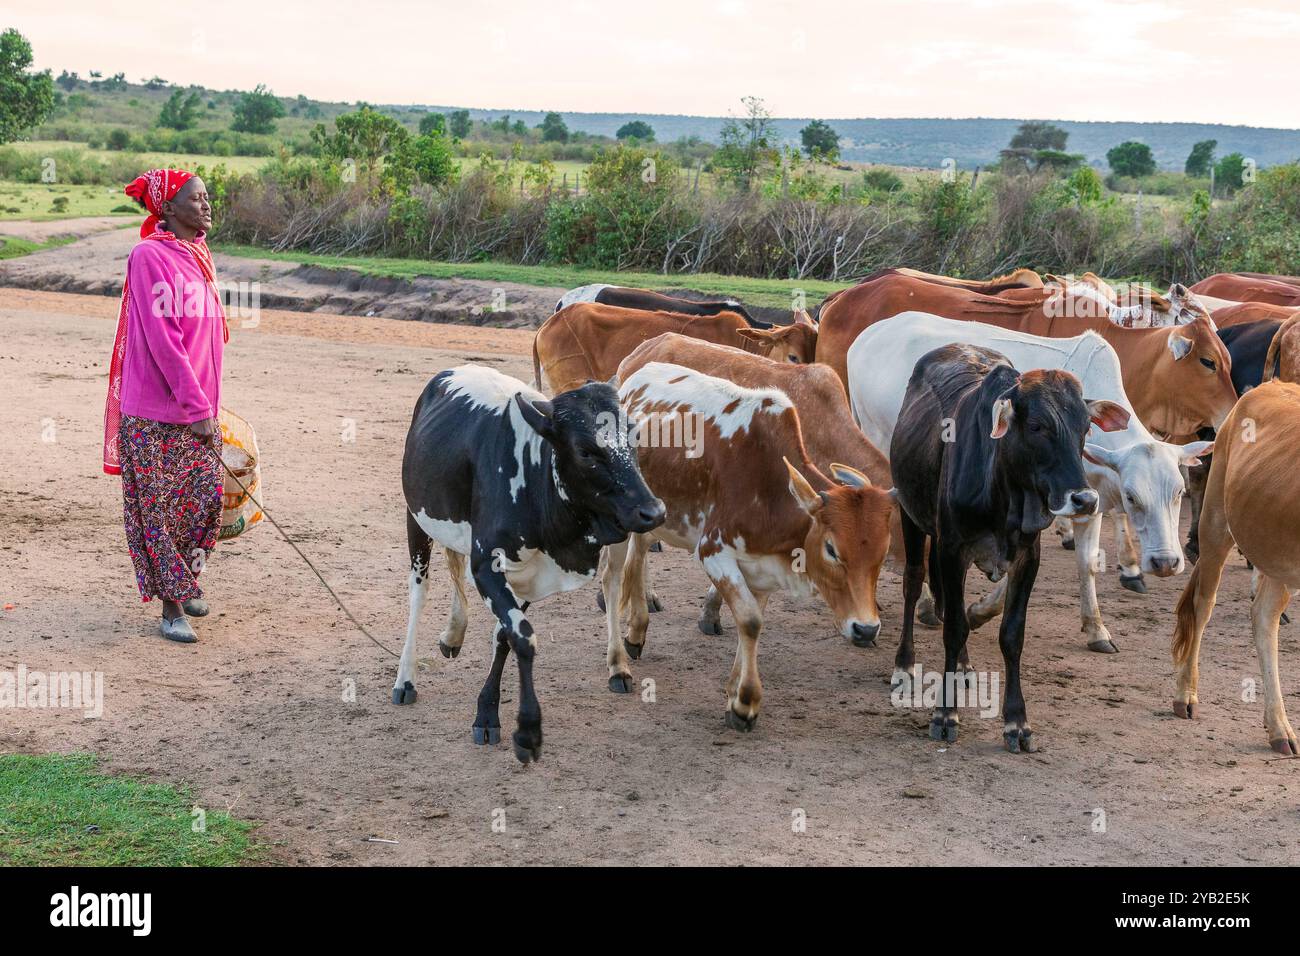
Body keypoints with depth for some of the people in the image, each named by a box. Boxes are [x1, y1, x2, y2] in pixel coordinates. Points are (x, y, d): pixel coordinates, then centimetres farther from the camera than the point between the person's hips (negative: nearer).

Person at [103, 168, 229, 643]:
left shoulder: (197, 255, 11)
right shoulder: (150, 256, -14)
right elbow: (161, 339, -18)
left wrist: (209, 402, 16)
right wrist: (196, 406, -19)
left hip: (199, 406, 7)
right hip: (156, 412, -7)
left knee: (206, 497, 8)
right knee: (159, 507, 2)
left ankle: (186, 578, 30)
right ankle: (172, 606, 10)